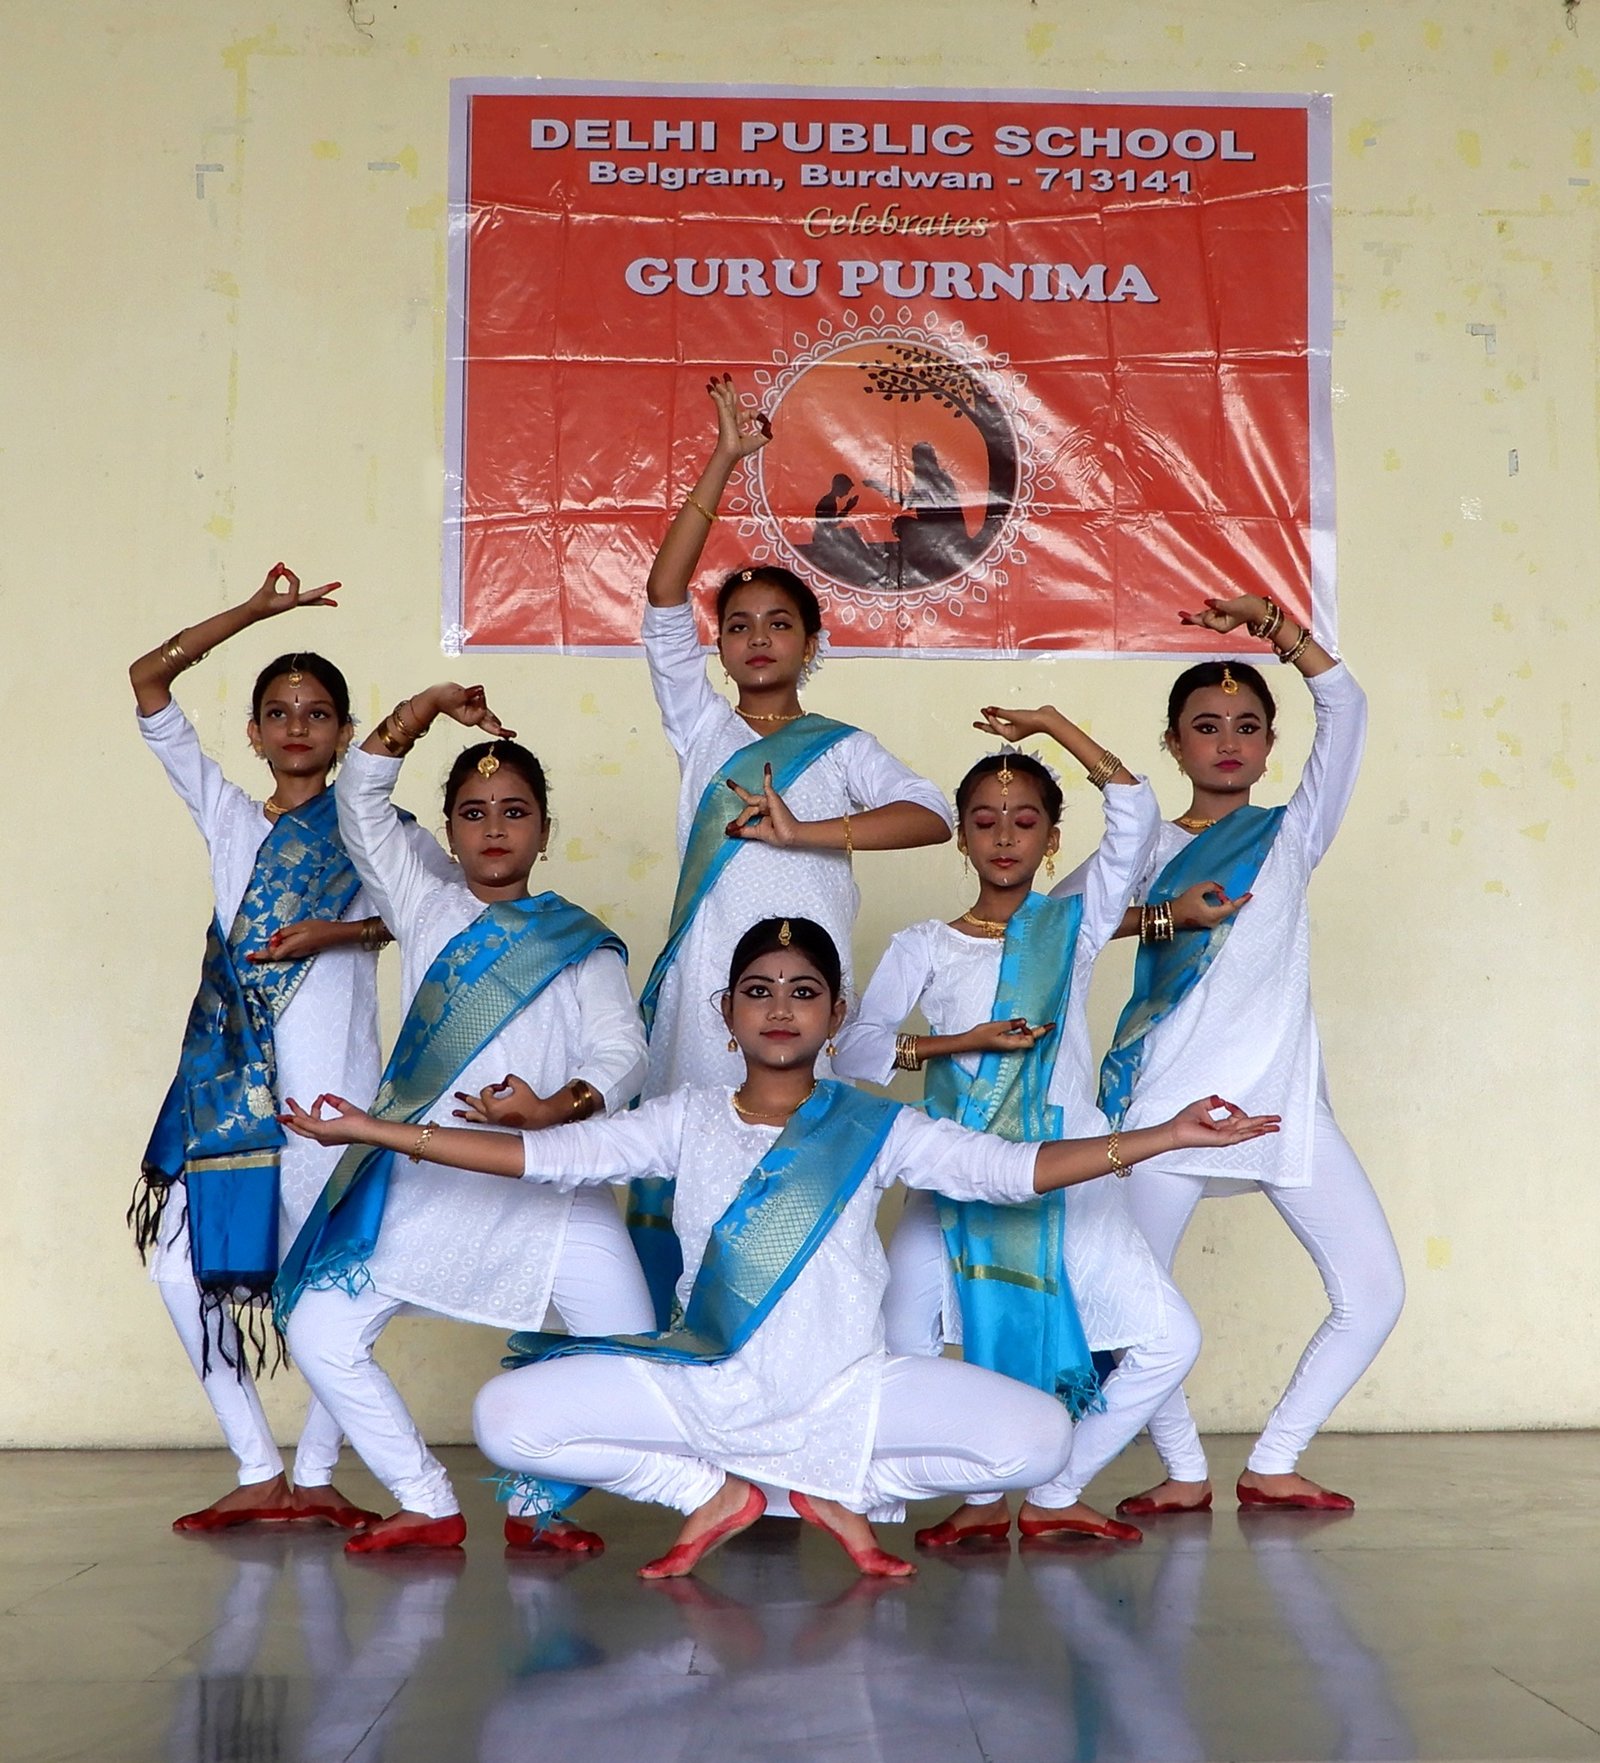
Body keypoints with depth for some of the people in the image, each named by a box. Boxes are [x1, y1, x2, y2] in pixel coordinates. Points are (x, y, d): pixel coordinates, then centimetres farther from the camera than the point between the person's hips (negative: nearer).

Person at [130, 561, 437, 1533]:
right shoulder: (228, 816, 14)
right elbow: (149, 683, 12)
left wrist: (339, 933, -10)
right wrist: (256, 611, 7)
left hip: (328, 1083, -4)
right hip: (231, 1076, 4)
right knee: (183, 1264, -3)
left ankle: (315, 1475, 11)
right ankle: (260, 1472, 9)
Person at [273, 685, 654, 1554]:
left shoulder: (581, 944, 9)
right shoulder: (426, 909, 14)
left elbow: (622, 1055, -4)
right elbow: (360, 797, 6)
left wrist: (556, 1109, -23)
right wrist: (428, 706, -4)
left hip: (553, 1175, -1)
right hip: (428, 1179, 2)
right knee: (320, 1335, -8)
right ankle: (427, 1504, 8)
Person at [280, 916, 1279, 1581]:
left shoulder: (877, 1129, 2)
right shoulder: (685, 1123, 5)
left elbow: (1010, 1169, -4)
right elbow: (548, 1156, 2)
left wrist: (1162, 1137, -15)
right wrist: (375, 1131, -4)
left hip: (846, 1390, -1)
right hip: (706, 1391, 1)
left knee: (1038, 1436, -23)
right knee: (506, 1419, -17)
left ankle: (840, 1486, 1)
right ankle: (714, 1495, 3)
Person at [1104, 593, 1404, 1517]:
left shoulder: (1291, 834, 11)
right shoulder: (1147, 848, 11)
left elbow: (1345, 706, 0)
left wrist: (1279, 625, -7)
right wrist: (1162, 916, -12)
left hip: (1286, 1099, 2)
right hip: (1171, 1098, -1)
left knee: (1375, 1289, -4)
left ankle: (1274, 1462, 9)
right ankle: (1185, 1469, 13)